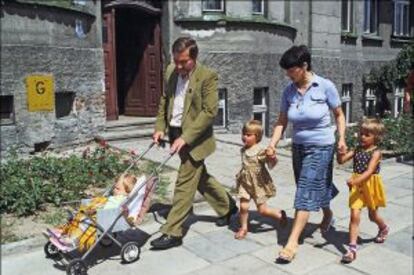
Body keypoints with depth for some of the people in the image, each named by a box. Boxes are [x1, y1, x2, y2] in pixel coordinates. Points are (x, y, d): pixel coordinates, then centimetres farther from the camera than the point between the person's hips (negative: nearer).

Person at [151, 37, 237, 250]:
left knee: (184, 183, -4)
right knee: (199, 177, 20)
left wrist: (185, 137, -24)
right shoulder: (171, 71, 5)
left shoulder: (208, 76, -15)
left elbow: (210, 112, -19)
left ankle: (172, 233, 6)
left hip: (194, 138, -7)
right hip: (176, 134, 8)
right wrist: (160, 127, 2)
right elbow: (164, 101, 15)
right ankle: (227, 206, 41)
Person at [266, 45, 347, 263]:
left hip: (321, 147, -5)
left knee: (306, 192, -9)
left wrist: (341, 138, -13)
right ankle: (328, 215, 50)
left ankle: (292, 242, -6)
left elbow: (339, 114, -1)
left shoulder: (325, 86, -12)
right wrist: (273, 143, -13)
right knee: (316, 187, 19)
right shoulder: (288, 91, -2)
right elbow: (282, 121, 1)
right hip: (298, 146, 5)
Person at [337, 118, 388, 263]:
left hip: (370, 185, -3)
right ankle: (352, 248, -7)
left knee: (372, 215, 18)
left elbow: (369, 171, -26)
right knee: (354, 215, -7)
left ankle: (384, 229, 53)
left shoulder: (376, 152, -14)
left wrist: (356, 180, -40)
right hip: (357, 186, 3)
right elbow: (341, 160, -3)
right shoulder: (357, 150, 1)